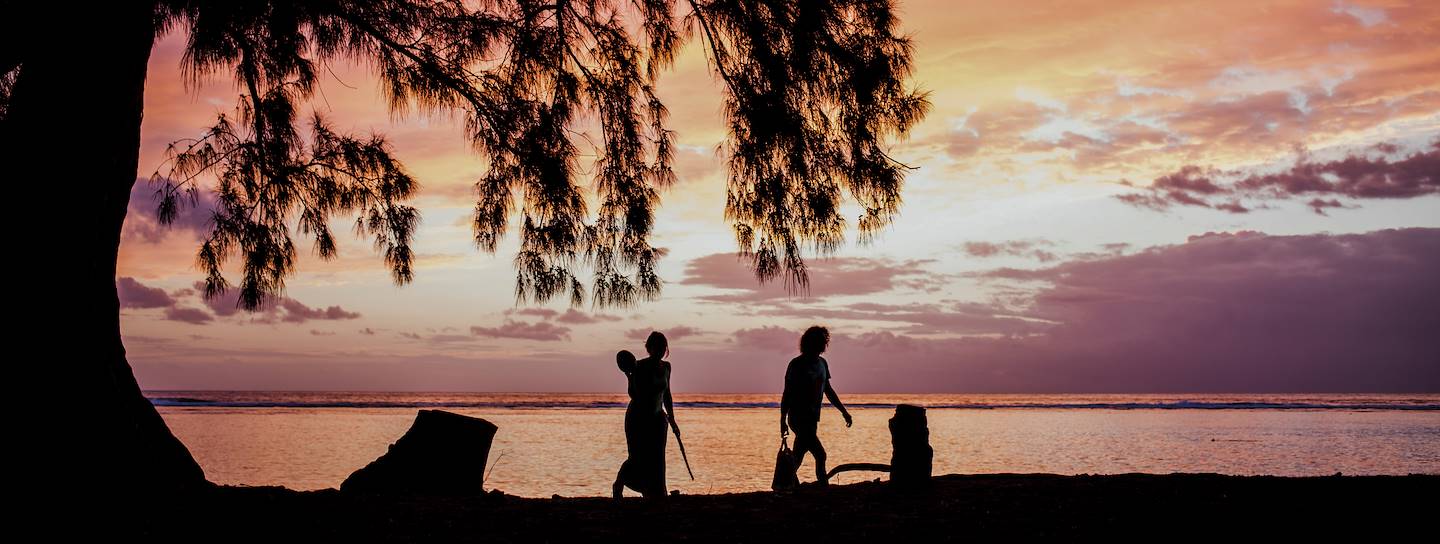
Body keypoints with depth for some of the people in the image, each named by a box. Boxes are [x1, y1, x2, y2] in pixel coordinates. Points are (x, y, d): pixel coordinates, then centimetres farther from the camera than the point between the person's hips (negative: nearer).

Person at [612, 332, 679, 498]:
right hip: (637, 417, -5)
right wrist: (630, 376, -32)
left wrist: (672, 421, 19)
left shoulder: (665, 367, 6)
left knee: (656, 461, -1)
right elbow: (633, 393, -15)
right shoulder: (640, 367, -12)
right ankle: (618, 486, 22)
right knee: (638, 458, -5)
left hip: (657, 418, 5)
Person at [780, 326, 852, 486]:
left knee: (797, 459, 11)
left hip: (812, 419, 7)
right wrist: (783, 421, -11)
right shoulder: (797, 364, -9)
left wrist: (844, 411, 17)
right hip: (798, 418, -7)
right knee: (820, 455, -16)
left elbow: (828, 390, 20)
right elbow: (787, 394, -9)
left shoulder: (822, 363, 12)